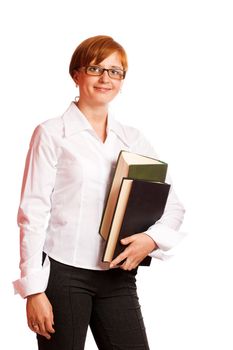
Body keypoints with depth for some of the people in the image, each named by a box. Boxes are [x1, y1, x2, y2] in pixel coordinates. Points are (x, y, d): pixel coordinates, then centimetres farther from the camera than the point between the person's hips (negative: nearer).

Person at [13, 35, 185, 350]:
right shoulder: (52, 134, 0)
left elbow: (173, 205, 13)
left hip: (118, 275, 4)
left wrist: (153, 238, -9)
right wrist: (34, 289, -10)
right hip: (63, 273, -4)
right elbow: (33, 212, -4)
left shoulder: (133, 140, 12)